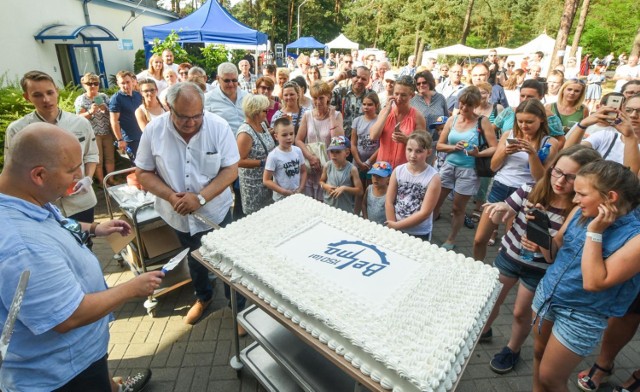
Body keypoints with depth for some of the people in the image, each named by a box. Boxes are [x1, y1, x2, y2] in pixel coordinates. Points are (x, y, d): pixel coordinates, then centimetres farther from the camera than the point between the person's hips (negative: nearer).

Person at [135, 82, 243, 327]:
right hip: (178, 215, 3)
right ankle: (203, 297, 52)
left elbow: (231, 170, -16)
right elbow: (143, 173, -5)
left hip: (216, 211, -2)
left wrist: (200, 198, -25)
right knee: (195, 260, 25)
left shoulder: (219, 126, -17)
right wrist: (171, 196, -22)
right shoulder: (153, 130, -12)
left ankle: (238, 306, 33)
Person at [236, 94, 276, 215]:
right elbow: (239, 161, -24)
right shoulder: (245, 133, -24)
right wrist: (263, 162, -23)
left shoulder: (262, 124, 2)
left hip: (267, 177, 8)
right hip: (253, 182, -8)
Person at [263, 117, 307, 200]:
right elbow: (266, 180, -13)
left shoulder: (298, 150, -2)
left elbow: (303, 171, 7)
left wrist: (301, 188, -5)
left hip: (298, 195, 4)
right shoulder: (273, 156, -15)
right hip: (282, 197, -4)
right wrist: (284, 192, -17)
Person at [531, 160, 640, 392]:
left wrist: (595, 232, -28)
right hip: (547, 293, 5)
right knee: (539, 353, 23)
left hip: (581, 316, -5)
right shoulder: (581, 212, -6)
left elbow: (594, 283, -27)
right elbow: (556, 254, 3)